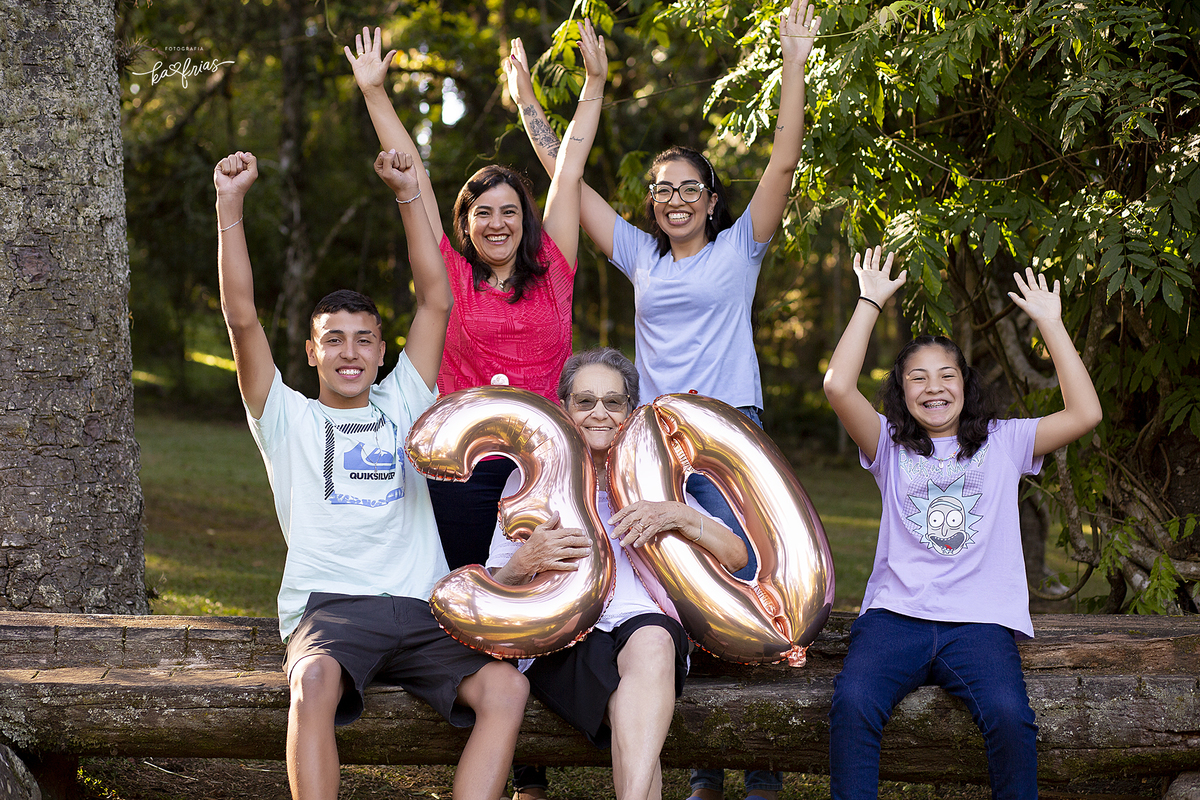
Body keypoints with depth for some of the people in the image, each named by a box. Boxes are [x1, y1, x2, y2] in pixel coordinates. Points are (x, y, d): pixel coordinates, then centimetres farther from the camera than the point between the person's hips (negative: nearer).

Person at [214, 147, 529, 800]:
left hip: (422, 609, 3)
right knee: (315, 681, -38)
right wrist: (230, 204, 0)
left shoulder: (402, 406, 23)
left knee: (507, 687, -26)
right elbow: (242, 317, 5)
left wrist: (408, 195, 12)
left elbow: (436, 301, 17)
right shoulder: (288, 418, 16)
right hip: (327, 606, -3)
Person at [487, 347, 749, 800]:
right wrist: (527, 561, -14)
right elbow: (497, 592, 10)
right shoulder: (532, 478, 17)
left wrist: (678, 516, -7)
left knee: (651, 642, -38)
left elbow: (736, 557, 11)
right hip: (562, 635, -1)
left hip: (645, 619, 1)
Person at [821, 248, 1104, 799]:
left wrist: (1050, 323, 9)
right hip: (895, 614, 0)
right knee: (852, 702, -31)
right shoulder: (891, 447, 17)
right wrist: (869, 302, 4)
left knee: (1008, 713, -30)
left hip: (980, 622, 0)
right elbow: (839, 387, 0)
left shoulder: (1002, 443, 19)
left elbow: (1085, 413, 7)